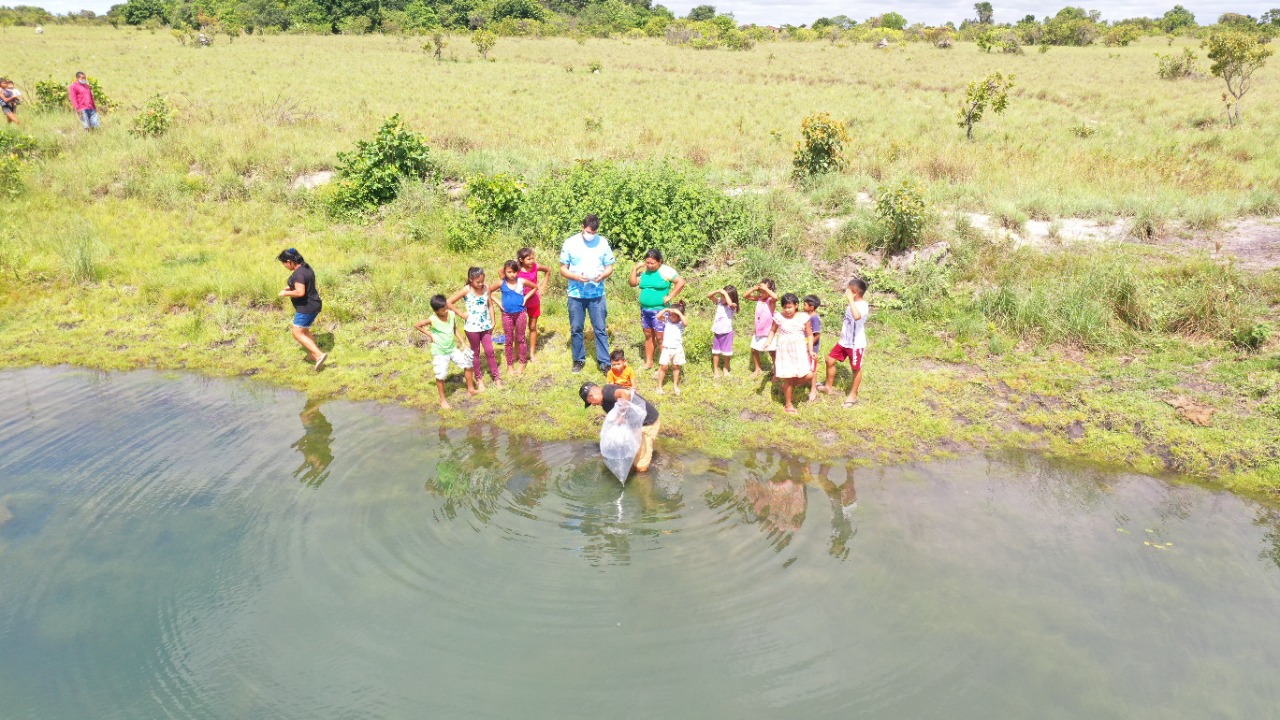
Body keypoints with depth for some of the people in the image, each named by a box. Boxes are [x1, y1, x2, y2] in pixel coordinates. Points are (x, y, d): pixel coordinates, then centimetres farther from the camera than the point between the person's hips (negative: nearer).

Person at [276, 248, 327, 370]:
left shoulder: (298, 273, -23)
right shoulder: (306, 268, 8)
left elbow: (300, 292, -29)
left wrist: (286, 293, -14)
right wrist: (292, 287, 14)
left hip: (306, 307, -10)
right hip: (314, 305, 10)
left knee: (298, 334, -5)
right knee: (304, 330, 23)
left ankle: (319, 355, -13)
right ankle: (313, 355, 30)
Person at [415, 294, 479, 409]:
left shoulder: (452, 314, -9)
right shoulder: (432, 320, -22)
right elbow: (416, 325, -11)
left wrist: (462, 342, 5)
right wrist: (430, 335, -13)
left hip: (453, 349, 5)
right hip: (439, 352, -5)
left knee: (468, 363, 6)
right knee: (441, 376, -1)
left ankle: (471, 389, 24)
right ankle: (442, 400, 16)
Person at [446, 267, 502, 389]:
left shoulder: (487, 288, -4)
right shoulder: (466, 290, -13)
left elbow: (490, 306, 6)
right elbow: (448, 302, -12)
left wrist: (492, 322, 5)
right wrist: (461, 314, -11)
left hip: (486, 326, 3)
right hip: (472, 327, -2)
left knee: (489, 351, 6)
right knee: (475, 352, 11)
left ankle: (496, 377, 15)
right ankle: (478, 379, 23)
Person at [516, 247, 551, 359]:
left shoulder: (535, 267, -13)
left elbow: (548, 270, 6)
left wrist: (543, 285, 2)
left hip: (534, 301, 2)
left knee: (533, 327, 12)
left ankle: (532, 352, 22)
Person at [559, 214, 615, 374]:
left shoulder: (603, 242, -2)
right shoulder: (570, 243, -4)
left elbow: (609, 267, 4)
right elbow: (563, 269, 0)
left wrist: (603, 275, -18)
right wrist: (576, 277, -19)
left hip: (597, 294, 0)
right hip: (576, 294, 0)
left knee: (600, 329, 2)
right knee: (576, 329, 8)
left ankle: (604, 362, 9)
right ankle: (579, 360, 23)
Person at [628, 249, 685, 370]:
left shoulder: (666, 270, -10)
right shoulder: (644, 271, 7)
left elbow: (681, 282, -16)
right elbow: (633, 283, 9)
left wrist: (669, 297, -17)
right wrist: (635, 269, -2)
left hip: (659, 310, -6)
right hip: (644, 309, 6)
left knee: (660, 338, -4)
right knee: (648, 336, 13)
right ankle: (649, 362, 22)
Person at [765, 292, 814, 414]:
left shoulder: (804, 317, -5)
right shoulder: (778, 317, -6)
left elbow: (810, 335, 2)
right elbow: (773, 331, 9)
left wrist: (811, 350, -5)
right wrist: (768, 343, -6)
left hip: (800, 350, 2)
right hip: (785, 350, -2)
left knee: (808, 375, -7)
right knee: (788, 377, 1)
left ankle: (788, 385, 22)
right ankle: (788, 405, 18)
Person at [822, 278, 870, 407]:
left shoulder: (863, 305, -24)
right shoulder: (851, 304, 5)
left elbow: (857, 316, -47)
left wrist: (851, 300, -41)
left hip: (856, 344, -9)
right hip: (844, 342, 9)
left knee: (856, 369, 9)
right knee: (830, 360, 14)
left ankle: (853, 395, 24)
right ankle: (828, 387, 31)